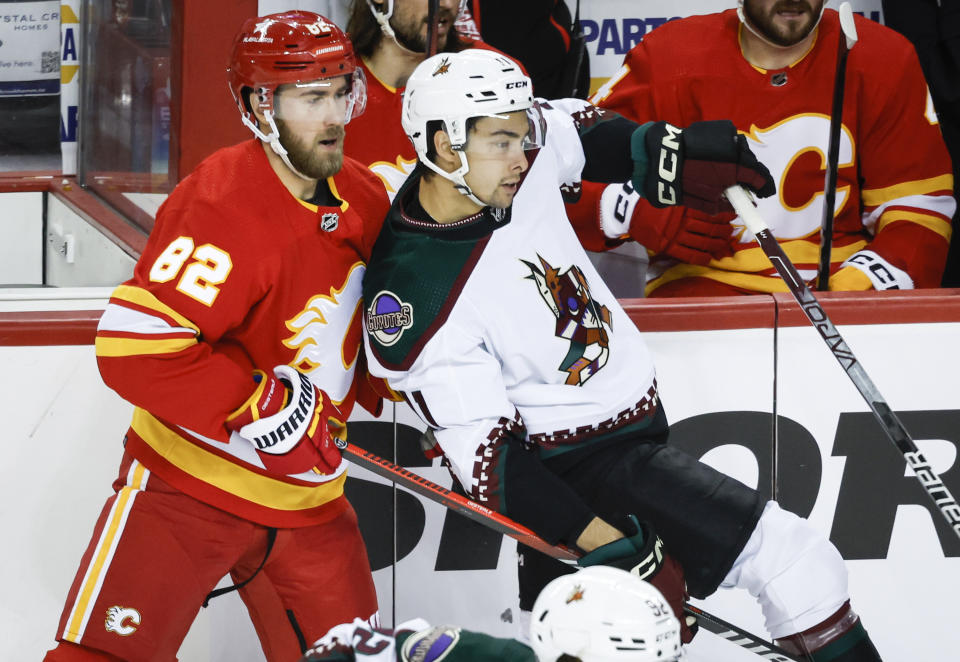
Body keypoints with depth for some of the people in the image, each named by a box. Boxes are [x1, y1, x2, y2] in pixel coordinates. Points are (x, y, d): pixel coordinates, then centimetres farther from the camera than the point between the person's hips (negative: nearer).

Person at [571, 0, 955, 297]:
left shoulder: (884, 61, 3)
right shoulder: (669, 60, 0)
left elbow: (919, 209, 2)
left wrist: (856, 292, -15)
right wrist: (640, 214, -18)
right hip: (704, 277, -2)